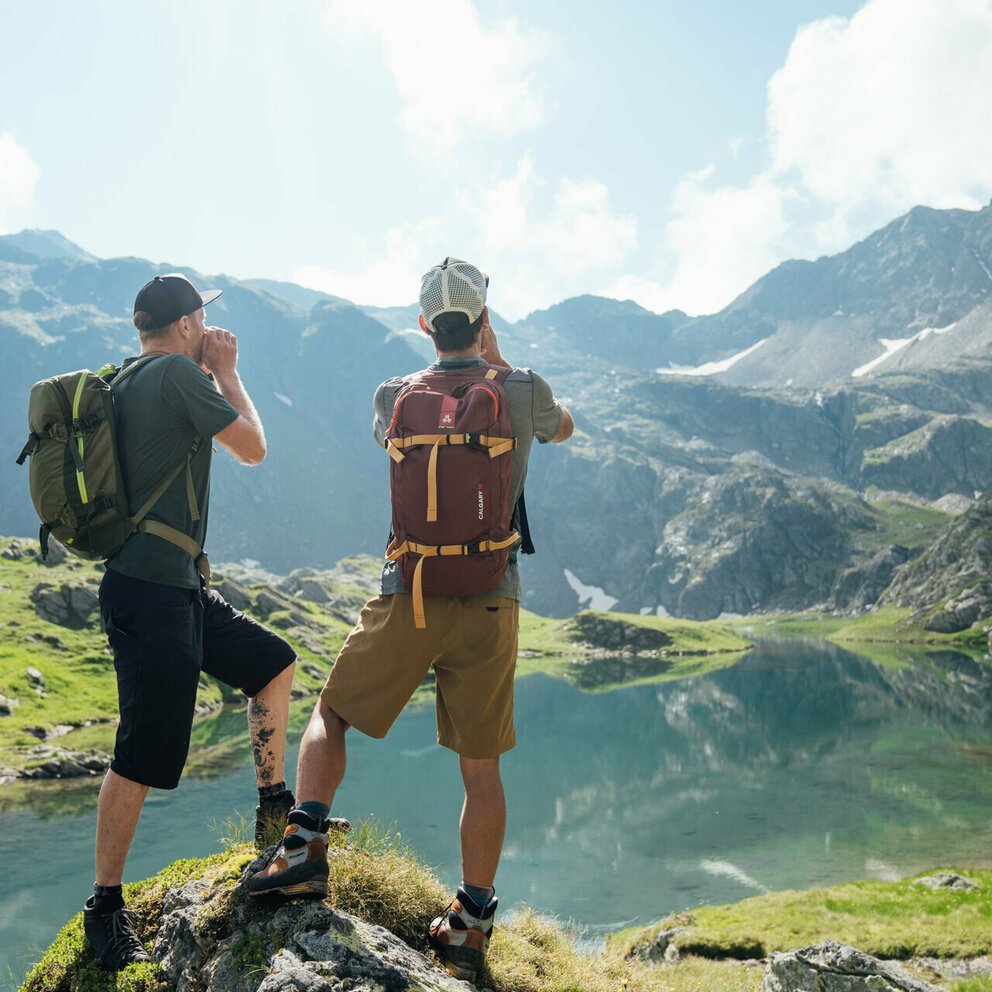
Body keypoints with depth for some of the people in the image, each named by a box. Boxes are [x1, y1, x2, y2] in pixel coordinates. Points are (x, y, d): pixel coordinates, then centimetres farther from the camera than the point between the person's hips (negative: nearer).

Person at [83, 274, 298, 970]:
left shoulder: (131, 381, 14)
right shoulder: (177, 373, -13)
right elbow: (252, 448, -8)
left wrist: (208, 375, 22)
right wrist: (226, 372, 3)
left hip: (180, 587, 10)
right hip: (151, 592, -10)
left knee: (274, 663, 20)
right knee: (144, 756, -4)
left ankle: (274, 806, 31)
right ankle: (106, 906, 10)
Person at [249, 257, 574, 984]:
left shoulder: (394, 397, 0)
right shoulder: (522, 392, -1)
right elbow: (562, 428, 22)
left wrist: (459, 365, 26)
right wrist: (501, 363, 22)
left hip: (409, 599, 0)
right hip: (490, 604, 1)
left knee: (332, 715, 20)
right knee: (482, 769, 10)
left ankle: (305, 847, 5)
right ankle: (471, 926, 17)